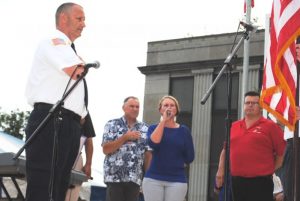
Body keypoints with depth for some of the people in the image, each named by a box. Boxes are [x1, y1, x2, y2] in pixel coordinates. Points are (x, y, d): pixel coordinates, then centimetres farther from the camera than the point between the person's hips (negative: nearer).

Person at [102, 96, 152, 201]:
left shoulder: (145, 128, 11)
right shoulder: (112, 125, 3)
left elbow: (148, 154, 9)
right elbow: (106, 149, -7)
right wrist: (125, 137, -13)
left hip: (135, 178, 3)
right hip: (114, 177, -3)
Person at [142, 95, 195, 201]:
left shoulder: (184, 130, 6)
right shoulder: (154, 128, 7)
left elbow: (190, 157, 7)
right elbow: (153, 143, -15)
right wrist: (163, 121, -11)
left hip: (177, 180, 0)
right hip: (153, 178, 0)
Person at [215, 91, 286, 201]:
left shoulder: (270, 126, -2)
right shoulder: (233, 126, 13)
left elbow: (281, 153, -1)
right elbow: (225, 150, 20)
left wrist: (271, 170, 1)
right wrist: (221, 171, 10)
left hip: (260, 183, -5)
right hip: (236, 181, 5)